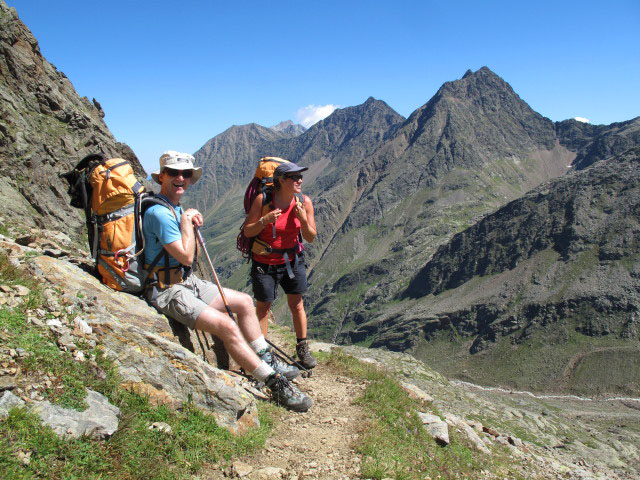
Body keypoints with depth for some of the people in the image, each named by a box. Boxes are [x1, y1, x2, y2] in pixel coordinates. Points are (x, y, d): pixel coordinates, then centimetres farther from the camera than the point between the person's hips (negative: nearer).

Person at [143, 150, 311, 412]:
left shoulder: (177, 208, 11)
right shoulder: (159, 212, -20)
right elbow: (186, 257, -22)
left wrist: (193, 225, 0)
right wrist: (186, 220, -14)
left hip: (187, 281, 10)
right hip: (167, 291, -10)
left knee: (244, 301, 11)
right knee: (226, 326, -24)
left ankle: (267, 361, 20)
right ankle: (276, 384, -16)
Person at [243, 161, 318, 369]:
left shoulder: (304, 202, -10)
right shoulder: (262, 200, -18)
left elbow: (311, 238, -5)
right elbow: (247, 231, -11)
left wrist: (303, 219, -24)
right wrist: (265, 220, -29)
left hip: (292, 260, 2)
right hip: (264, 262, -2)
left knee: (297, 304, 7)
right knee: (263, 306, 7)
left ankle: (302, 349, 23)